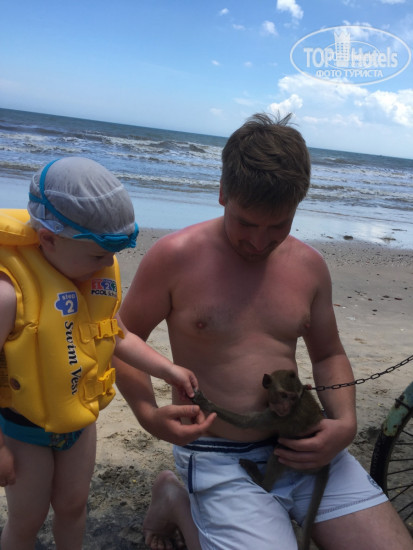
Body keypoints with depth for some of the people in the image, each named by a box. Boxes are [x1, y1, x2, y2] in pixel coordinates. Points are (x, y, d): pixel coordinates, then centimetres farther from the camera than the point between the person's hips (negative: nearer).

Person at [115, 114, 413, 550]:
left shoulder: (309, 265, 2)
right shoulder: (175, 257, -11)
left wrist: (345, 422, -3)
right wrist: (148, 412, -17)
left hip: (302, 448, 5)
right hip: (220, 460, -4)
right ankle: (179, 503, 9)